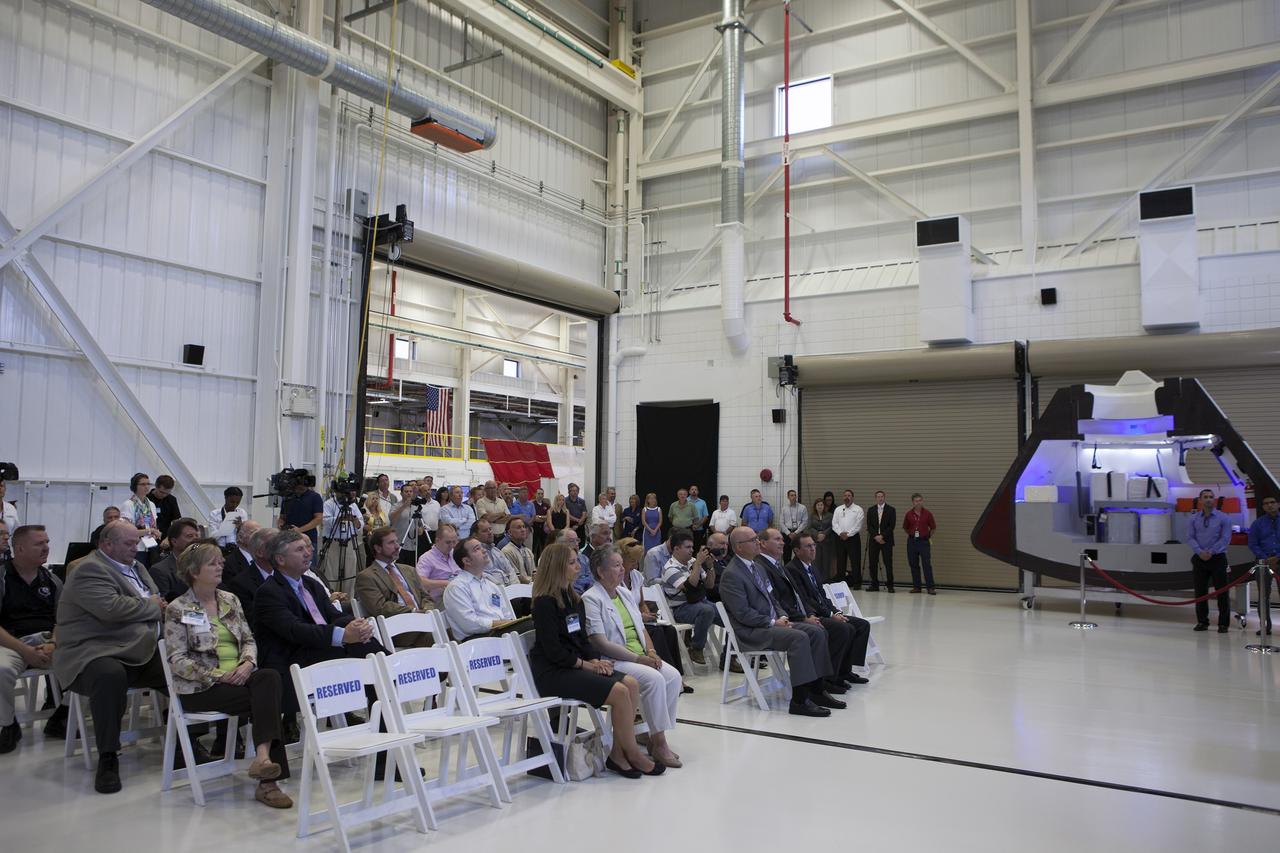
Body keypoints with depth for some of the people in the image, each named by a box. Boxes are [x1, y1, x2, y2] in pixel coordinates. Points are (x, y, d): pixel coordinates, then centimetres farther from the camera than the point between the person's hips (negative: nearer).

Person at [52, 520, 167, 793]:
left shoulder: (134, 566, 19)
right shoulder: (89, 570, -10)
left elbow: (159, 601, 28)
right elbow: (111, 608, -26)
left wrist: (159, 606, 3)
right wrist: (152, 606, -9)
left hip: (140, 652, 9)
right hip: (93, 654, -9)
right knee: (110, 676, -38)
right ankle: (107, 758, -25)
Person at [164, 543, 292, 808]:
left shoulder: (230, 600, 15)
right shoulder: (177, 609, -1)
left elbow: (249, 640, 15)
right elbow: (177, 660, -8)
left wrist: (247, 663, -8)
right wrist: (219, 675, -18)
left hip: (239, 676, 5)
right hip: (201, 687, -5)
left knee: (270, 677, -29)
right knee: (266, 699, -26)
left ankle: (262, 756, -41)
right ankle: (267, 780, -27)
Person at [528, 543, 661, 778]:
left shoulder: (574, 599, 14)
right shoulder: (544, 602, -13)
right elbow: (553, 650, -17)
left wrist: (595, 660, -2)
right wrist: (586, 664, -12)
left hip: (576, 666, 9)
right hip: (552, 672, -9)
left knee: (631, 684, -11)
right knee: (619, 691, -21)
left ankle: (617, 753, -7)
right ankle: (632, 755, -4)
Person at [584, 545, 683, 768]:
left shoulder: (624, 593, 16)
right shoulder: (591, 599, -10)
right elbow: (600, 643, -17)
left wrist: (651, 652, -1)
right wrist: (639, 658, -18)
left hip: (641, 657, 8)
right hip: (612, 661, -8)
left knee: (673, 676, -15)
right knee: (654, 679, -28)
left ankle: (656, 737, -5)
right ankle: (659, 744, -16)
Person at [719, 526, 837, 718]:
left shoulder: (754, 565, 16)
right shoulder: (731, 575, -15)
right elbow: (743, 614, -20)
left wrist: (780, 617, 4)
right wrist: (773, 622, -16)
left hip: (771, 622, 10)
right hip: (750, 632, -10)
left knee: (817, 632, -3)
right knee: (799, 638, -28)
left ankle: (815, 689, -1)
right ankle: (799, 700, -26)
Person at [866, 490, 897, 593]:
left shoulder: (891, 510, 4)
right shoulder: (871, 510, 11)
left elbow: (892, 525, -4)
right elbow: (869, 526, 5)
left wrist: (882, 536, -12)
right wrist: (876, 536, -9)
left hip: (886, 540, -2)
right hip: (873, 540, 2)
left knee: (888, 563, -4)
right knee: (872, 563, 1)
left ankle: (889, 585, 1)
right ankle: (875, 585, 7)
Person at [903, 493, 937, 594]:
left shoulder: (927, 514, -3)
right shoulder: (909, 514, 3)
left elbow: (933, 528, 6)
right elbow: (905, 528, 15)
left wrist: (928, 536, 4)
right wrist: (911, 534, 8)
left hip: (924, 541, -2)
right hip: (912, 541, 2)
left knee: (927, 565, -5)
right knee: (913, 565, 5)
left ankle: (930, 587, -3)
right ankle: (916, 586, 13)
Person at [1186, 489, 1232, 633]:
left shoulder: (1223, 518, 0)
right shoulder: (1193, 519, 7)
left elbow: (1225, 538, -6)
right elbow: (1190, 538, 1)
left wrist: (1211, 552, -14)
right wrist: (1200, 552, -14)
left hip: (1218, 558, -2)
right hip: (1199, 559, 2)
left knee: (1222, 592, -2)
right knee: (1200, 591, 5)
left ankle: (1223, 624, 4)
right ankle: (1202, 622, 14)